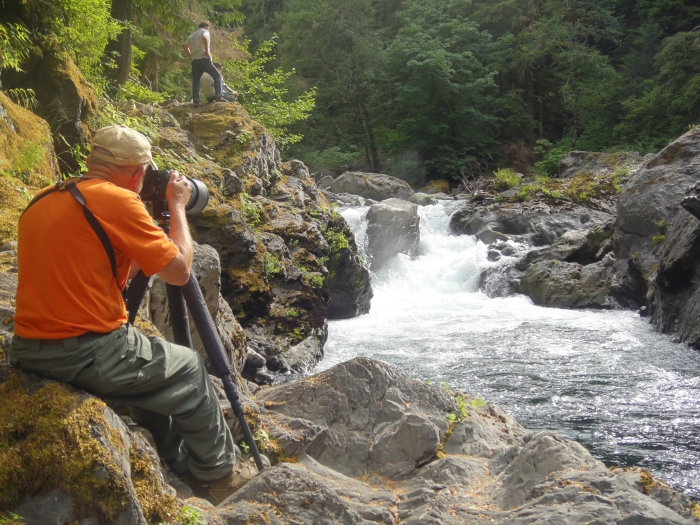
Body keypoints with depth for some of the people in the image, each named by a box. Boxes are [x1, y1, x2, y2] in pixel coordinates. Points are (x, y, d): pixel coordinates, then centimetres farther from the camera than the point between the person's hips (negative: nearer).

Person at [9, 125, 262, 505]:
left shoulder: (42, 201, 12)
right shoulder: (117, 200, -12)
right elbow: (179, 270, -7)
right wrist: (176, 206, 5)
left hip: (26, 352, 8)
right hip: (87, 355, -8)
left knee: (154, 367, 29)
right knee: (188, 370, 16)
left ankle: (181, 467, 38)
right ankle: (218, 475, 29)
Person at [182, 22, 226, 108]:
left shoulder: (193, 35, 25)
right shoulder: (205, 32, 4)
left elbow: (184, 45, 21)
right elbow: (204, 38, -20)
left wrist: (190, 56, 18)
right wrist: (207, 51, -19)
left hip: (194, 60, 6)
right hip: (203, 58, -6)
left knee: (196, 81, 5)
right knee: (217, 75, 0)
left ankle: (196, 101, -1)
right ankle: (218, 96, -13)